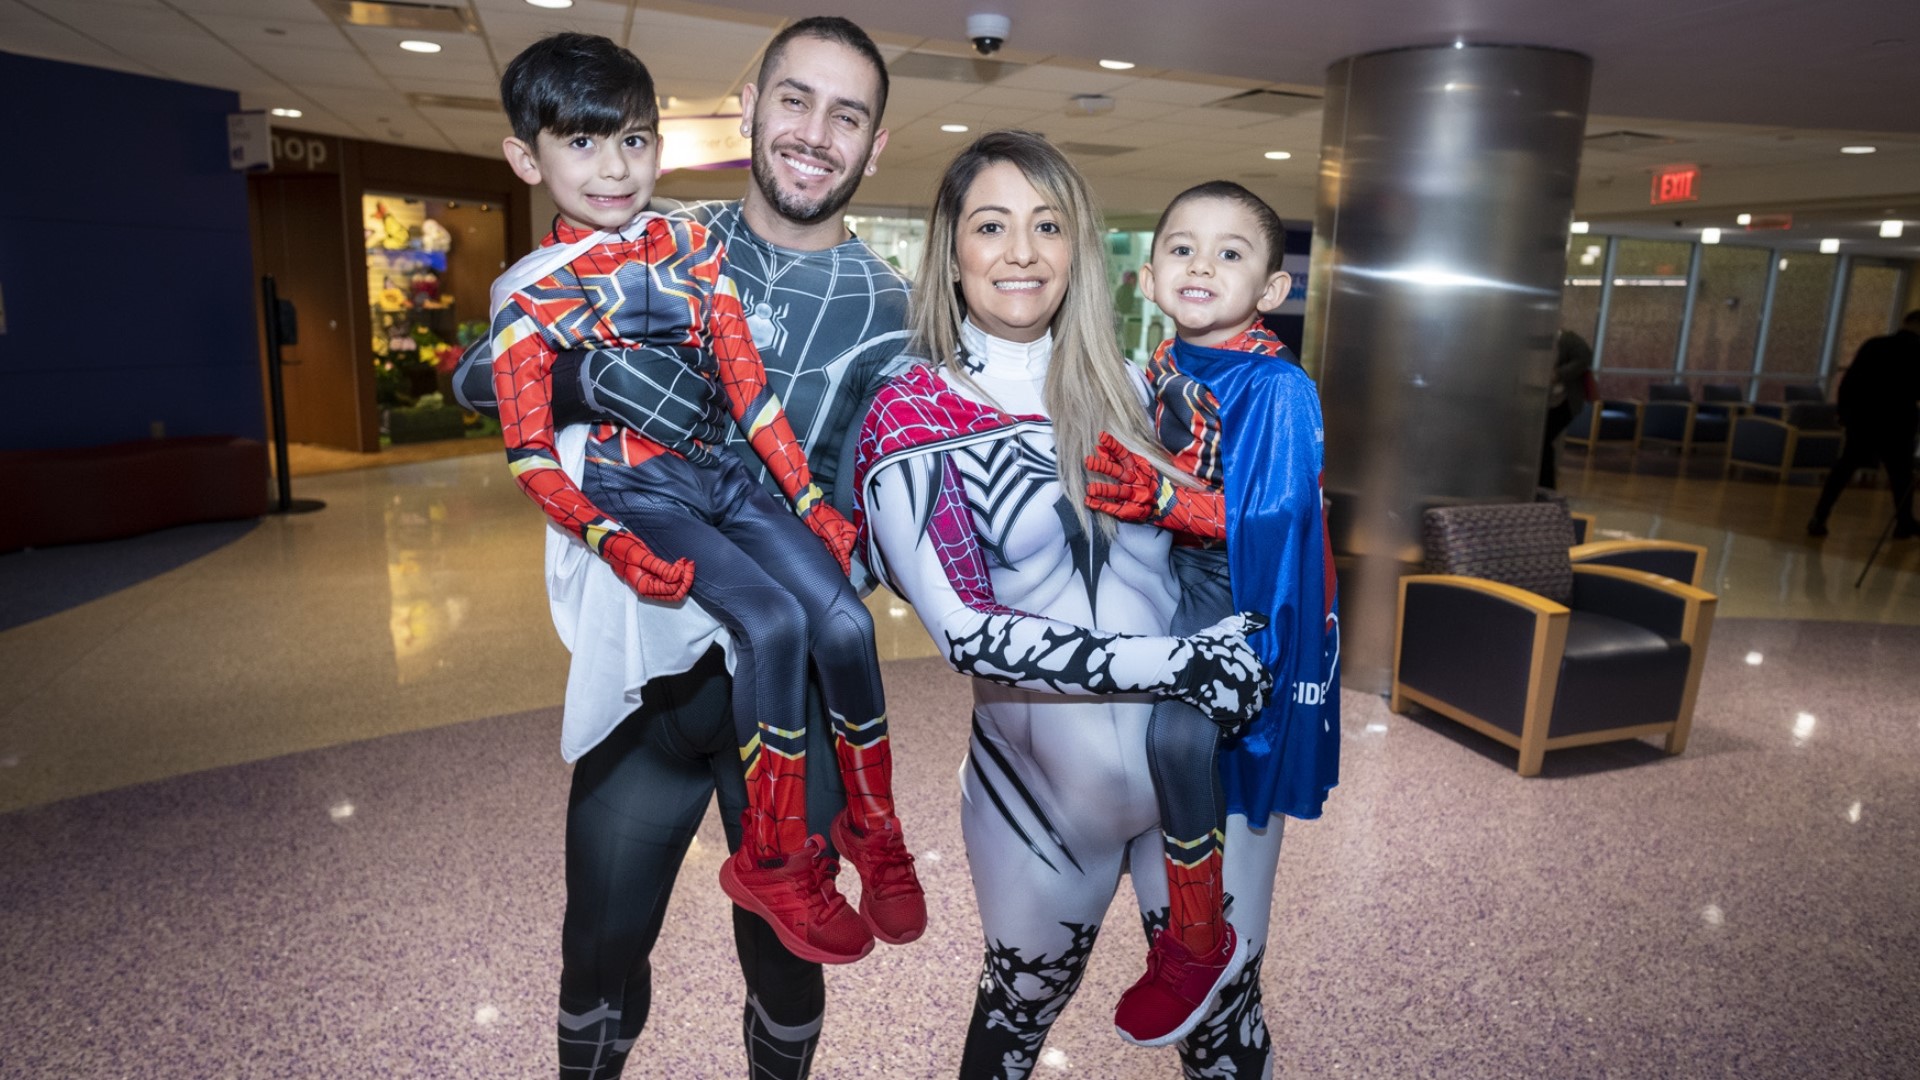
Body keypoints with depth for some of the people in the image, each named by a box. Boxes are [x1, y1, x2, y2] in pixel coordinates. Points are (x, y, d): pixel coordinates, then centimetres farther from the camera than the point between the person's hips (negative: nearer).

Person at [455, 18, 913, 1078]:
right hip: (642, 663, 1)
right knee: (602, 941, 17)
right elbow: (478, 376, -6)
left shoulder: (888, 310, -3)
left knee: (784, 950, 18)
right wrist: (595, 379, -27)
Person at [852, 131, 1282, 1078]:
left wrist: (1245, 655, -2)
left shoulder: (1126, 385, 3)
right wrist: (1171, 665, -22)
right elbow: (966, 635, -17)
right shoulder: (910, 419, -9)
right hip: (1040, 784, -2)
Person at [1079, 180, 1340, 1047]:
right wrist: (1120, 477, -3)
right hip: (1178, 563, 9)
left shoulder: (1276, 386, -19)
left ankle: (1198, 944, 3)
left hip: (1245, 586, -8)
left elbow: (1272, 511, -26)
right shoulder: (1164, 365, 3)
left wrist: (1161, 500, -34)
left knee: (1176, 732, -20)